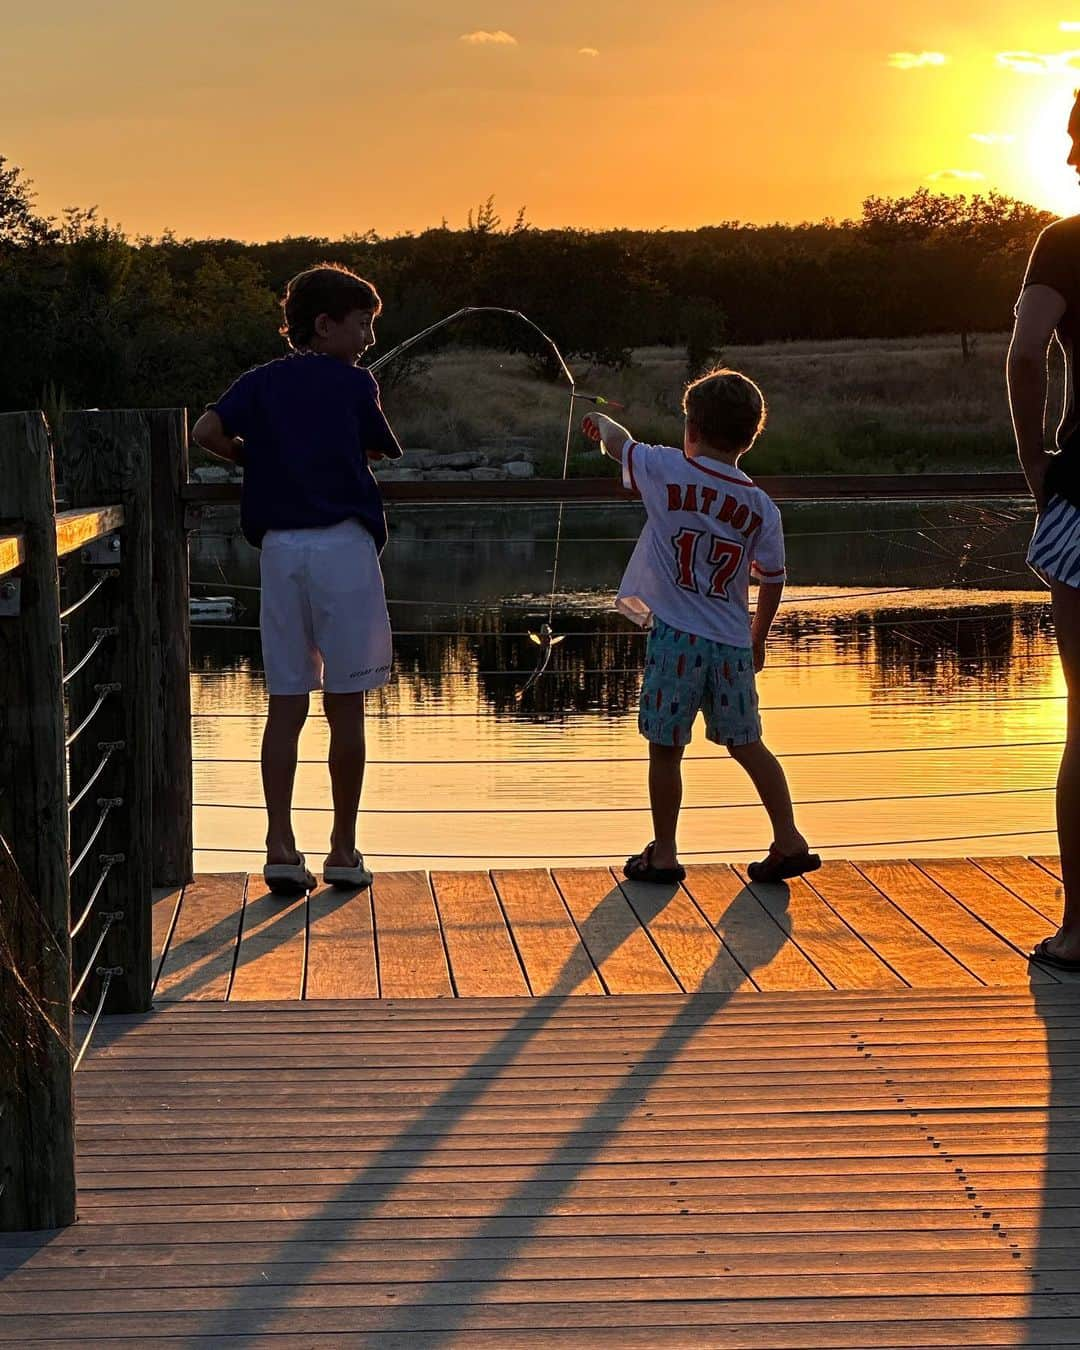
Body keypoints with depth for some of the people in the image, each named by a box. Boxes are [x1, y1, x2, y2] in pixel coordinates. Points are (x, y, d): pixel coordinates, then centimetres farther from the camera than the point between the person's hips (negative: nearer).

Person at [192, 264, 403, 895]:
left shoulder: (262, 382, 10)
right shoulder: (354, 383, 1)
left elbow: (206, 431, -3)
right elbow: (380, 452, 12)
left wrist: (256, 457, 14)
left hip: (279, 548, 4)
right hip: (343, 543, -4)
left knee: (286, 705, 6)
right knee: (347, 706, 4)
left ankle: (281, 845, -1)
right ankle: (344, 850, 9)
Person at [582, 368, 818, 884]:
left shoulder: (666, 470, -6)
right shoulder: (762, 508, 2)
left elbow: (619, 443, 12)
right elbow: (772, 581, 7)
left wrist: (602, 425, 35)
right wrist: (757, 639, 22)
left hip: (675, 636, -3)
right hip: (733, 643, 3)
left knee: (665, 749, 7)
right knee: (747, 745, 15)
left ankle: (664, 854, 14)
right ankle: (789, 842, 16)